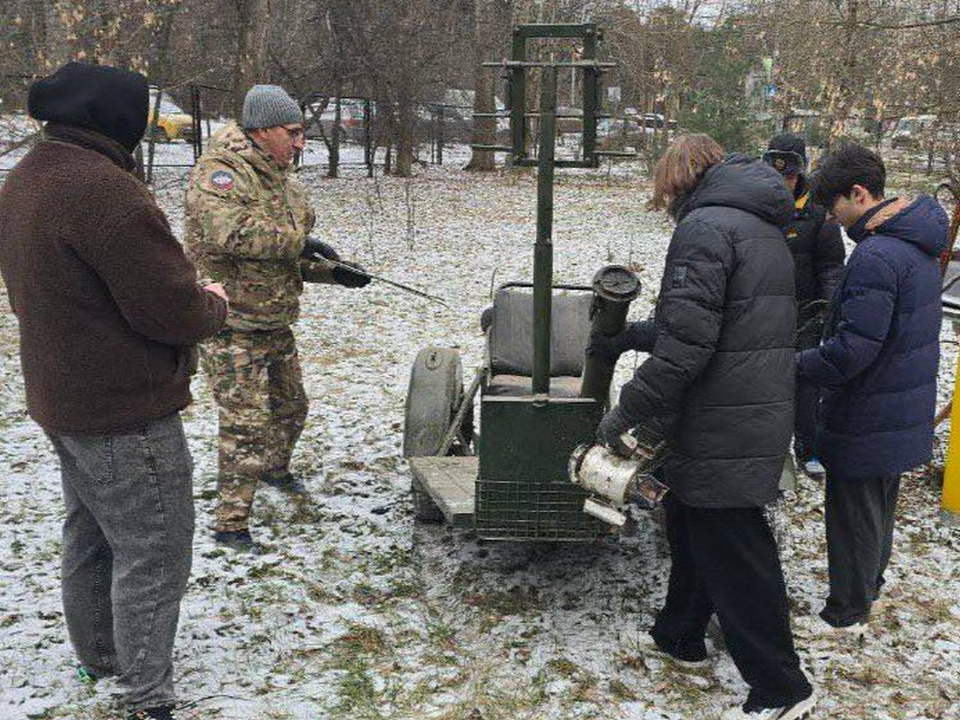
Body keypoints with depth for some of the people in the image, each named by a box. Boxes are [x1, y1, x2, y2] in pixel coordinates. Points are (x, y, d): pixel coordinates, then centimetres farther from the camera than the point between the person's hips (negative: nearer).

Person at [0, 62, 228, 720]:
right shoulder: (102, 188, -25)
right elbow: (173, 309, -25)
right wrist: (215, 304, -3)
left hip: (61, 400, 10)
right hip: (128, 414, -10)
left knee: (90, 539, 24)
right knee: (153, 556, 2)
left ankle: (98, 660, 42)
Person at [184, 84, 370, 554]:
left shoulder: (280, 177, 13)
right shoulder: (219, 173, -18)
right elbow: (233, 234, -35)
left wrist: (331, 270, 4)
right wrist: (297, 239, -24)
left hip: (275, 322, 9)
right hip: (231, 326, -9)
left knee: (290, 405, 24)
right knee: (247, 423, -8)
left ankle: (275, 468, 50)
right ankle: (231, 523, 3)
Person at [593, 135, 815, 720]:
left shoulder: (705, 227, -16)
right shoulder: (763, 229, 16)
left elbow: (687, 342, -24)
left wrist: (627, 411, -16)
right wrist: (628, 336, 31)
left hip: (724, 430, -10)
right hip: (762, 416, 10)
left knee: (734, 554, 0)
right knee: (691, 524, 24)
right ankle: (680, 635, 41)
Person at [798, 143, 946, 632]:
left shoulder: (876, 256, -27)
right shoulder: (917, 245, 5)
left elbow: (851, 350, -29)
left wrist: (792, 366, -18)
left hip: (866, 422, -9)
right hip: (904, 416, 10)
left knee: (852, 515, 6)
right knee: (879, 509, 24)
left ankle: (846, 615, 22)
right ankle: (868, 590, 43)